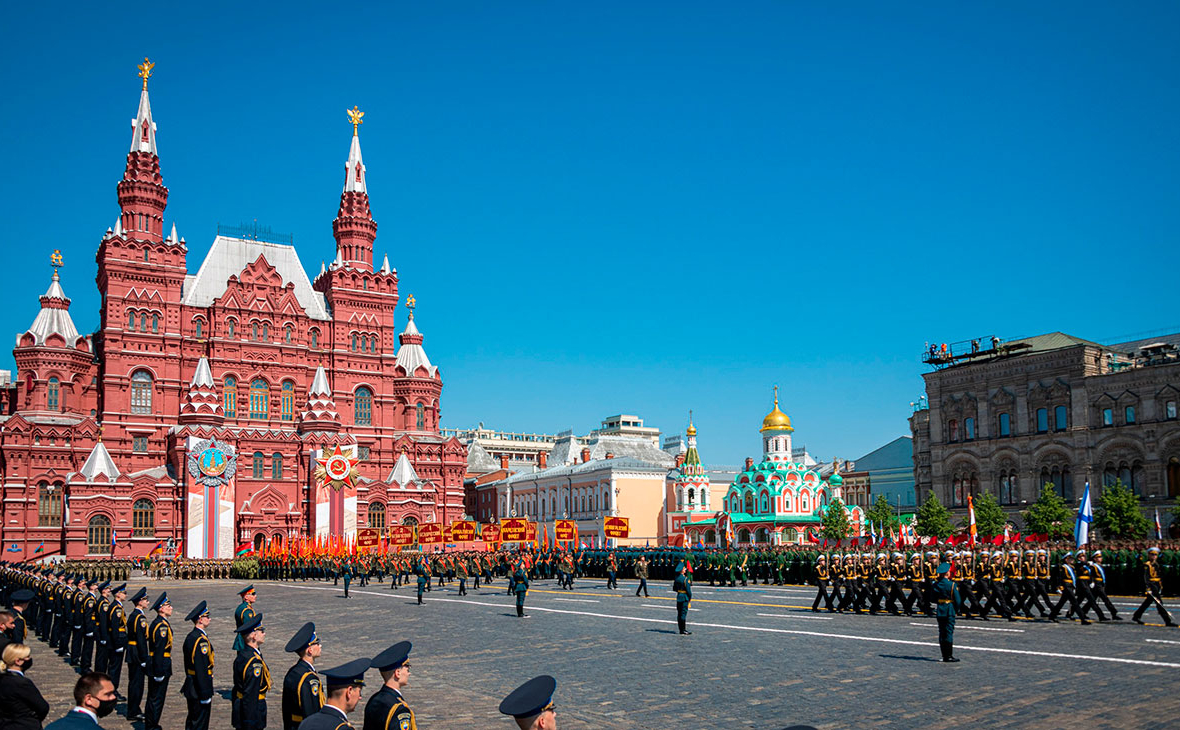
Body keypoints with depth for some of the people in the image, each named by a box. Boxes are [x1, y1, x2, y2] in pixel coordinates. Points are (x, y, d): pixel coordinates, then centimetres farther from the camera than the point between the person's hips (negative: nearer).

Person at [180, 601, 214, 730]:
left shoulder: (190, 637, 7)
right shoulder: (201, 640, -23)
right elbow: (202, 670, -24)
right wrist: (207, 695, -21)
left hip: (191, 685, 10)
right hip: (199, 688, -10)